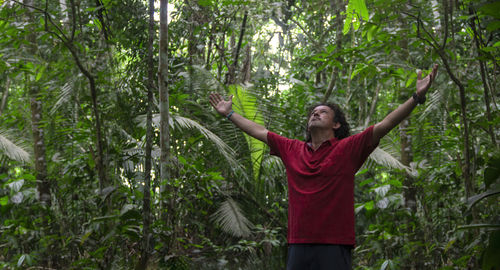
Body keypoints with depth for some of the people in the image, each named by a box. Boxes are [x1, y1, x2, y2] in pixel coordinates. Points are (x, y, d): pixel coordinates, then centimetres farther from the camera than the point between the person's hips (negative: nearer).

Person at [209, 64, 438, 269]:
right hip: (298, 244, 4)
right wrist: (229, 113, 35)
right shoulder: (292, 150, 15)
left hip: (334, 246, -4)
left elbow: (385, 125, -3)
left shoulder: (348, 149, 3)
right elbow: (259, 132, 26)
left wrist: (417, 97, -11)